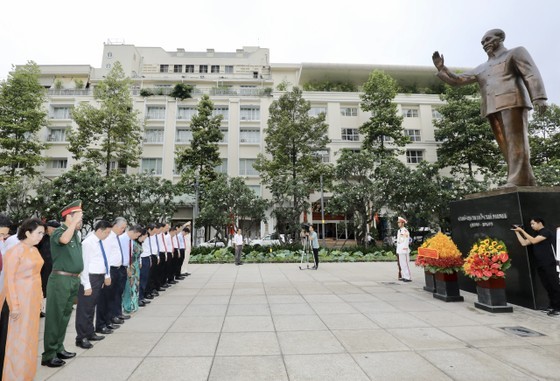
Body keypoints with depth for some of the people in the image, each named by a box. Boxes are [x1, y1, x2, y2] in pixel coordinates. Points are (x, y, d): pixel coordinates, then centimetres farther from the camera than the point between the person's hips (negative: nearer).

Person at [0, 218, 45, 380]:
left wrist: (39, 297, 14)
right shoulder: (15, 251, -16)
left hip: (34, 298, 7)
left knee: (30, 336, 16)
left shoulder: (35, 250, 6)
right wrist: (14, 305, -15)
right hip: (21, 298, -7)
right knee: (19, 338, 5)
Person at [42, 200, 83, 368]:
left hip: (73, 280, 8)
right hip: (60, 279, -8)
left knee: (65, 316, 16)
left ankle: (59, 348, 28)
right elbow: (64, 240, -36)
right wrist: (75, 220, -27)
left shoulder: (76, 234, 12)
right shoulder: (59, 232, -11)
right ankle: (49, 355, 10)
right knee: (55, 317, 0)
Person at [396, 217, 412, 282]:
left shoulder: (405, 231, -12)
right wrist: (397, 250, 19)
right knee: (401, 264, 12)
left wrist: (405, 249, -15)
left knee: (405, 264, -7)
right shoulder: (399, 231, 17)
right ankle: (404, 276, 20)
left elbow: (407, 241, -14)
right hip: (400, 250, 9)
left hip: (404, 250, -9)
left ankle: (408, 278, -1)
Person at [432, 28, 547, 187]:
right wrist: (441, 68, 13)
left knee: (516, 143, -14)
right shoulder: (481, 68, 29)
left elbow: (532, 74, 2)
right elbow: (456, 79, 26)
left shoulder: (516, 52, 15)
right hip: (492, 109, 5)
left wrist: (539, 98, -13)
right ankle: (529, 183, 0)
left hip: (512, 104, -5)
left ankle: (517, 182, -20)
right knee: (506, 147, -2)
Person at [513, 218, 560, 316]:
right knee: (547, 286, 10)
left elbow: (534, 241, -20)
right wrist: (517, 232, 5)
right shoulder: (536, 235, 16)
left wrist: (522, 230, -18)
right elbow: (524, 243, 9)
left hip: (550, 265, -8)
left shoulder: (546, 232, -8)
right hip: (540, 265, 8)